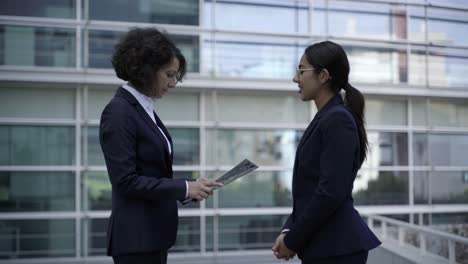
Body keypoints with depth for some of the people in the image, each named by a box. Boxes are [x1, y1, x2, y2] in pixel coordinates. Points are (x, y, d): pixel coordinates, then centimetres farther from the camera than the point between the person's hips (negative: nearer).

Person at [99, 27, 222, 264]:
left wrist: (190, 188, 3)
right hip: (136, 237, -10)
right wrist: (184, 188, -16)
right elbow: (126, 180, -21)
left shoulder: (145, 109, 13)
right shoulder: (119, 112, -16)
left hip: (153, 233, 10)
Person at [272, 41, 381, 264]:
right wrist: (289, 231, 7)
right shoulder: (324, 119, 14)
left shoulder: (338, 119, -15)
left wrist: (293, 240, -13)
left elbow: (331, 191, -22)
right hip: (322, 245, 9)